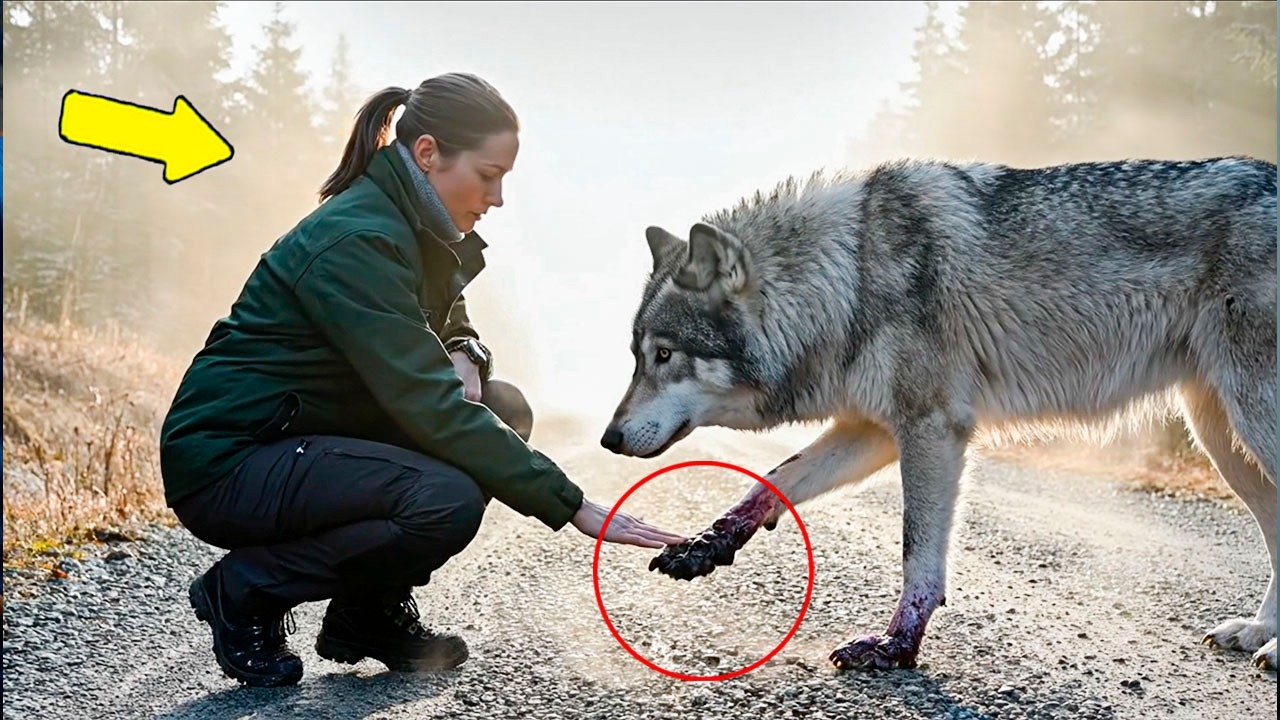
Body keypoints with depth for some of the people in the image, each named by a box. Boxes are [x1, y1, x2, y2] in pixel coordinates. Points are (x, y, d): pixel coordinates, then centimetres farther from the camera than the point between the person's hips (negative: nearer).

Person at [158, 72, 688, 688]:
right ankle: (243, 592, -6)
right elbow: (431, 410, -29)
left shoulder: (412, 227, 4)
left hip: (298, 439, 9)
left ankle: (369, 611, 6)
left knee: (503, 410, -2)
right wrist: (572, 506, -28)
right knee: (448, 501, -29)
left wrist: (463, 358, -7)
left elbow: (450, 323, 20)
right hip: (223, 460, -9)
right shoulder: (356, 241, -24)